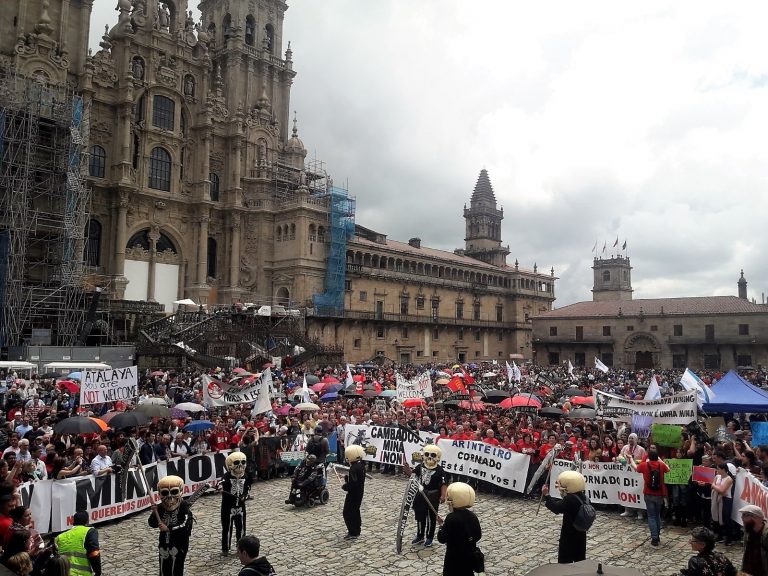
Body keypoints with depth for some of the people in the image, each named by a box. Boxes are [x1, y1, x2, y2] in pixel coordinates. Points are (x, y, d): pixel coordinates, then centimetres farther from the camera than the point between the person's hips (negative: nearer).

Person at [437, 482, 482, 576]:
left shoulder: (451, 518, -23)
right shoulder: (472, 516, -4)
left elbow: (442, 539, -19)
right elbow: (478, 535, 6)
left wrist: (442, 525, -4)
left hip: (454, 558, -6)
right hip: (470, 556, 6)